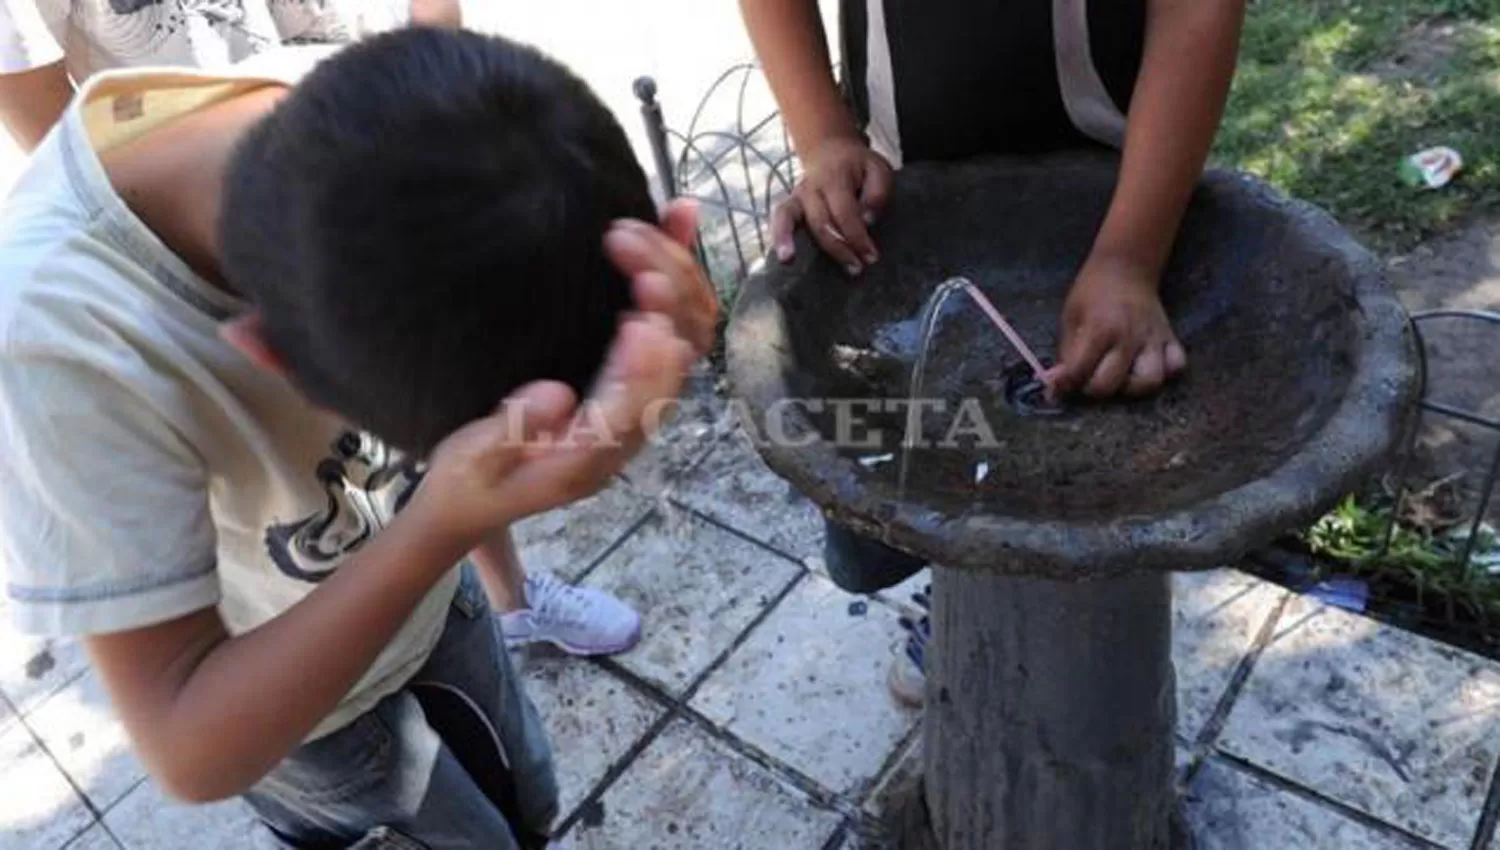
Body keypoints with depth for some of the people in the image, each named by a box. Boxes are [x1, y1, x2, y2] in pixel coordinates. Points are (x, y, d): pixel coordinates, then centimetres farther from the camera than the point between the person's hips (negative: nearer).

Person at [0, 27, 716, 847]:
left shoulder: (373, 119, -27)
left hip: (429, 593, 4)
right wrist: (445, 527, -49)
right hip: (286, 711, -4)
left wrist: (640, 337, -45)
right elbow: (192, 754, -34)